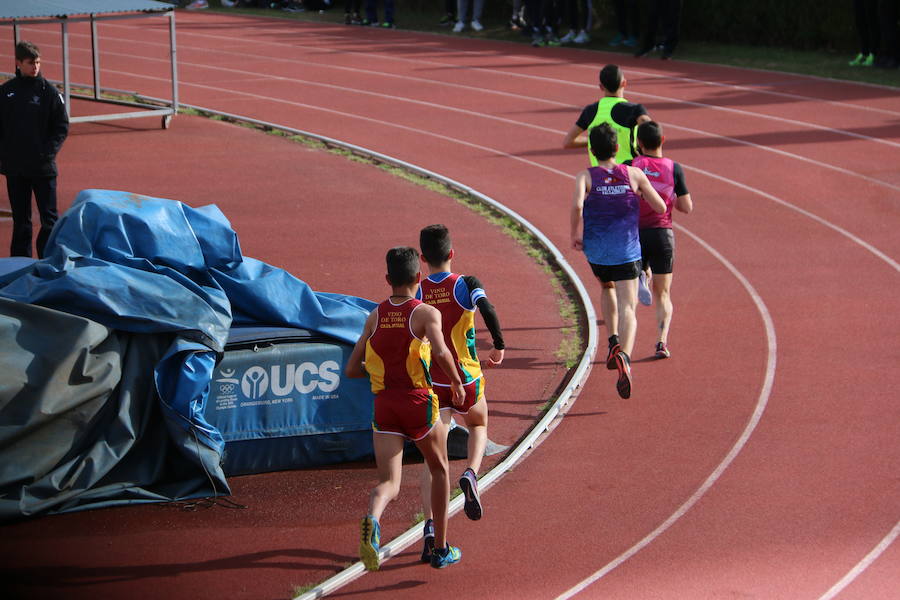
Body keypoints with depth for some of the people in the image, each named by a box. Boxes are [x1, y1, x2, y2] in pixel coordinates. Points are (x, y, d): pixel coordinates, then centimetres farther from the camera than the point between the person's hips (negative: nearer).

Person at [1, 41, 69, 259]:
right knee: (20, 220, 9)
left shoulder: (50, 92, -2)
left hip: (43, 167, -2)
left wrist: (49, 152, -12)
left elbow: (62, 127, 0)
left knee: (49, 218, -2)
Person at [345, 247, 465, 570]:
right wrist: (456, 382, -5)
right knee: (440, 470, 21)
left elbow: (351, 370, 11)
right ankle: (441, 549, 28)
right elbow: (440, 352, -23)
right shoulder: (427, 313, -4)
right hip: (419, 402, -2)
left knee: (389, 482, -2)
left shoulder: (374, 317, 9)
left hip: (383, 405, 3)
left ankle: (372, 520, -37)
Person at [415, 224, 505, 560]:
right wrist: (499, 346, -11)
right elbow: (487, 309, -25)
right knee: (478, 426, 30)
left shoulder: (416, 293, -1)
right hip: (467, 380, -1)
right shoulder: (465, 284, -6)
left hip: (431, 385, 1)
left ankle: (430, 528, -9)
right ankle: (470, 473, -2)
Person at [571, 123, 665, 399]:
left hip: (596, 250, 1)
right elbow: (661, 208, 3)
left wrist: (575, 234, -7)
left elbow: (577, 205, -23)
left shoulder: (585, 177, -5)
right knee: (627, 309, -8)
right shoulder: (634, 174, -1)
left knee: (607, 288, 33)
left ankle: (613, 342, 23)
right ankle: (624, 355, -34)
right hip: (627, 252, -1)